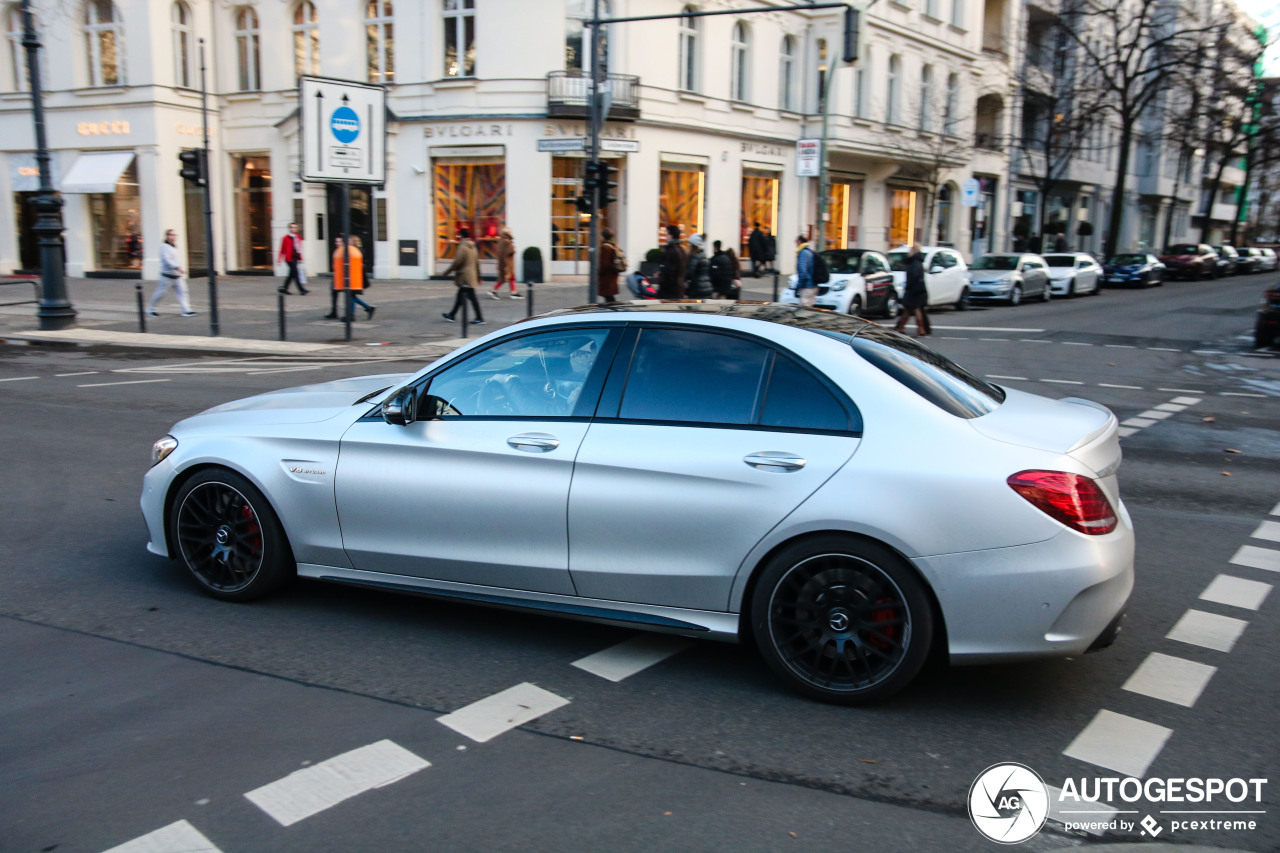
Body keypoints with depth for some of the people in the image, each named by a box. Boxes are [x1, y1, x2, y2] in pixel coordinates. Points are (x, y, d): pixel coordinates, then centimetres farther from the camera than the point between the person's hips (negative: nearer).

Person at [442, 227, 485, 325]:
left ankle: (480, 318, -6)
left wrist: (447, 272, -7)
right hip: (472, 275, 10)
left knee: (472, 297, -7)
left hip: (465, 277, -10)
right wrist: (478, 276, 21)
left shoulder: (462, 247, -16)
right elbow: (477, 262, 16)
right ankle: (452, 315, 25)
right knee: (460, 297, 16)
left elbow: (457, 262, -17)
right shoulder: (473, 247, 13)